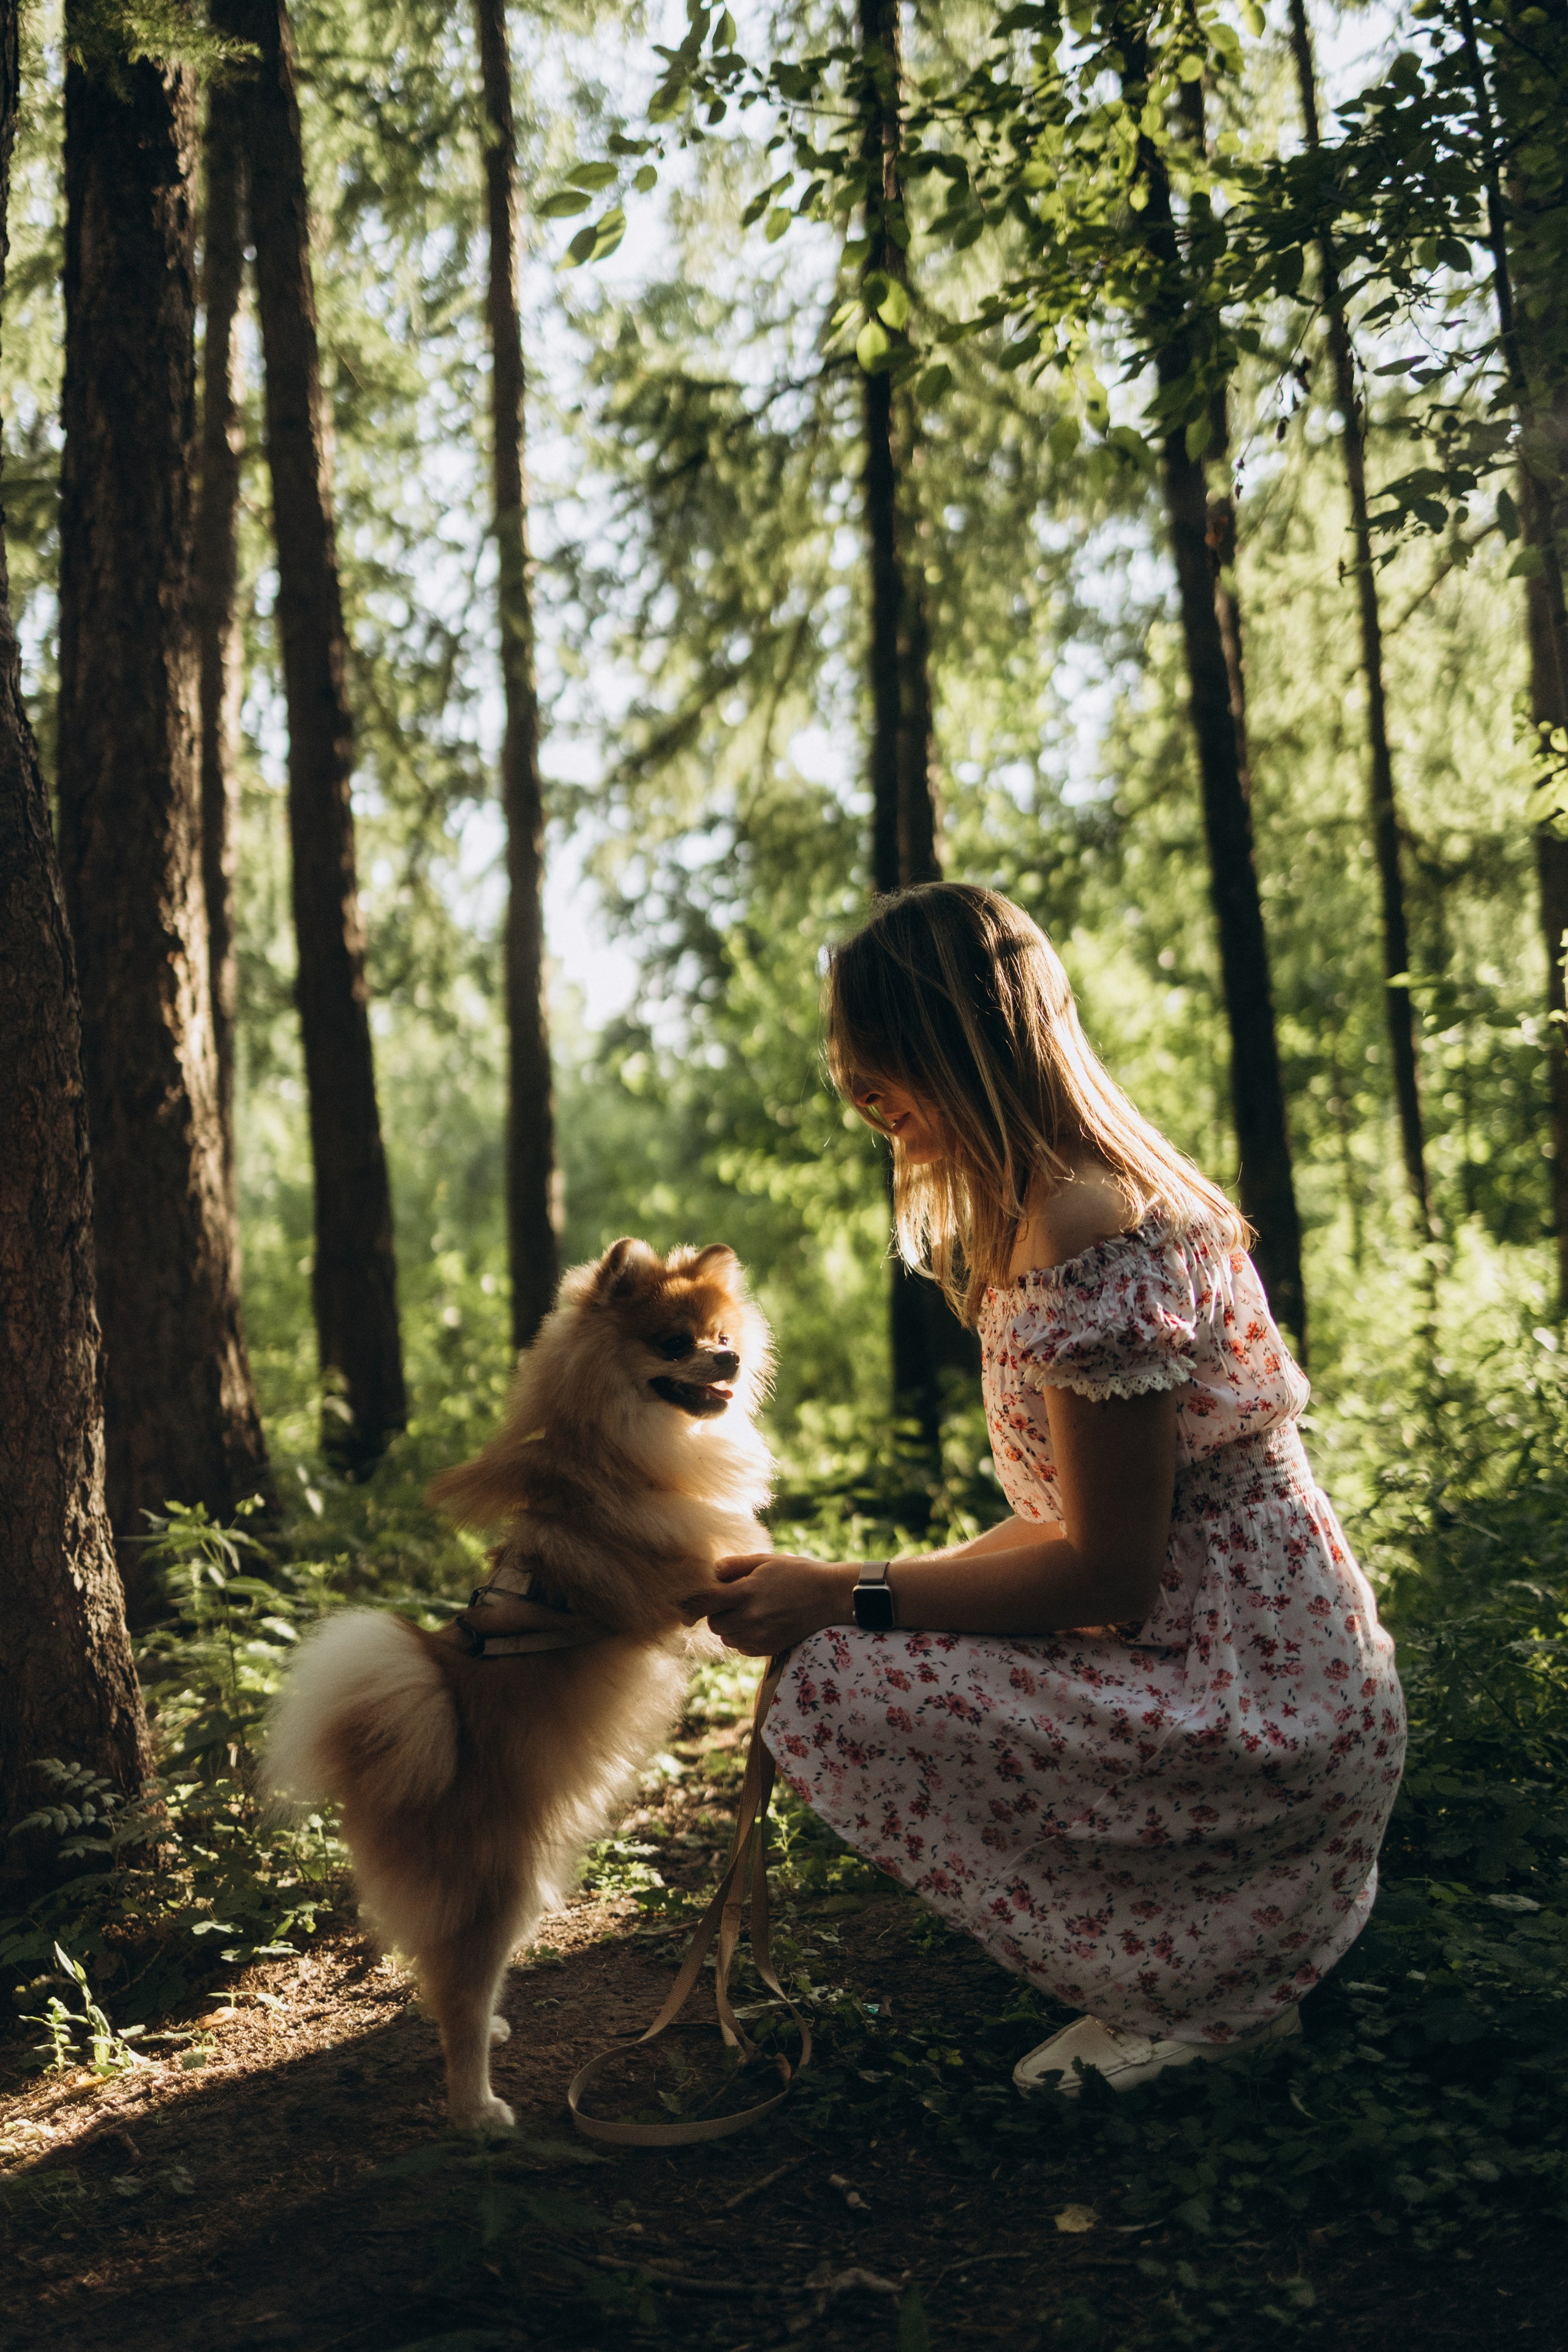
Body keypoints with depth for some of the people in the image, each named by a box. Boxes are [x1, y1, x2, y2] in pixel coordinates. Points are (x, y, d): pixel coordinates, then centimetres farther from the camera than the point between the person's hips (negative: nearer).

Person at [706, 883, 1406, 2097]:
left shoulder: (1086, 1235, -22)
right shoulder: (1082, 1198, 11)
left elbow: (1108, 1574, -20)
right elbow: (1085, 1520, 15)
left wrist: (849, 1599, -16)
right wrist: (910, 1577, 7)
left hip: (1248, 1707, -11)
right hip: (1280, 1671, 11)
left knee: (836, 1692, -18)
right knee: (886, 1651, 20)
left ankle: (1194, 1994, -1)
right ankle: (1236, 1955, 15)